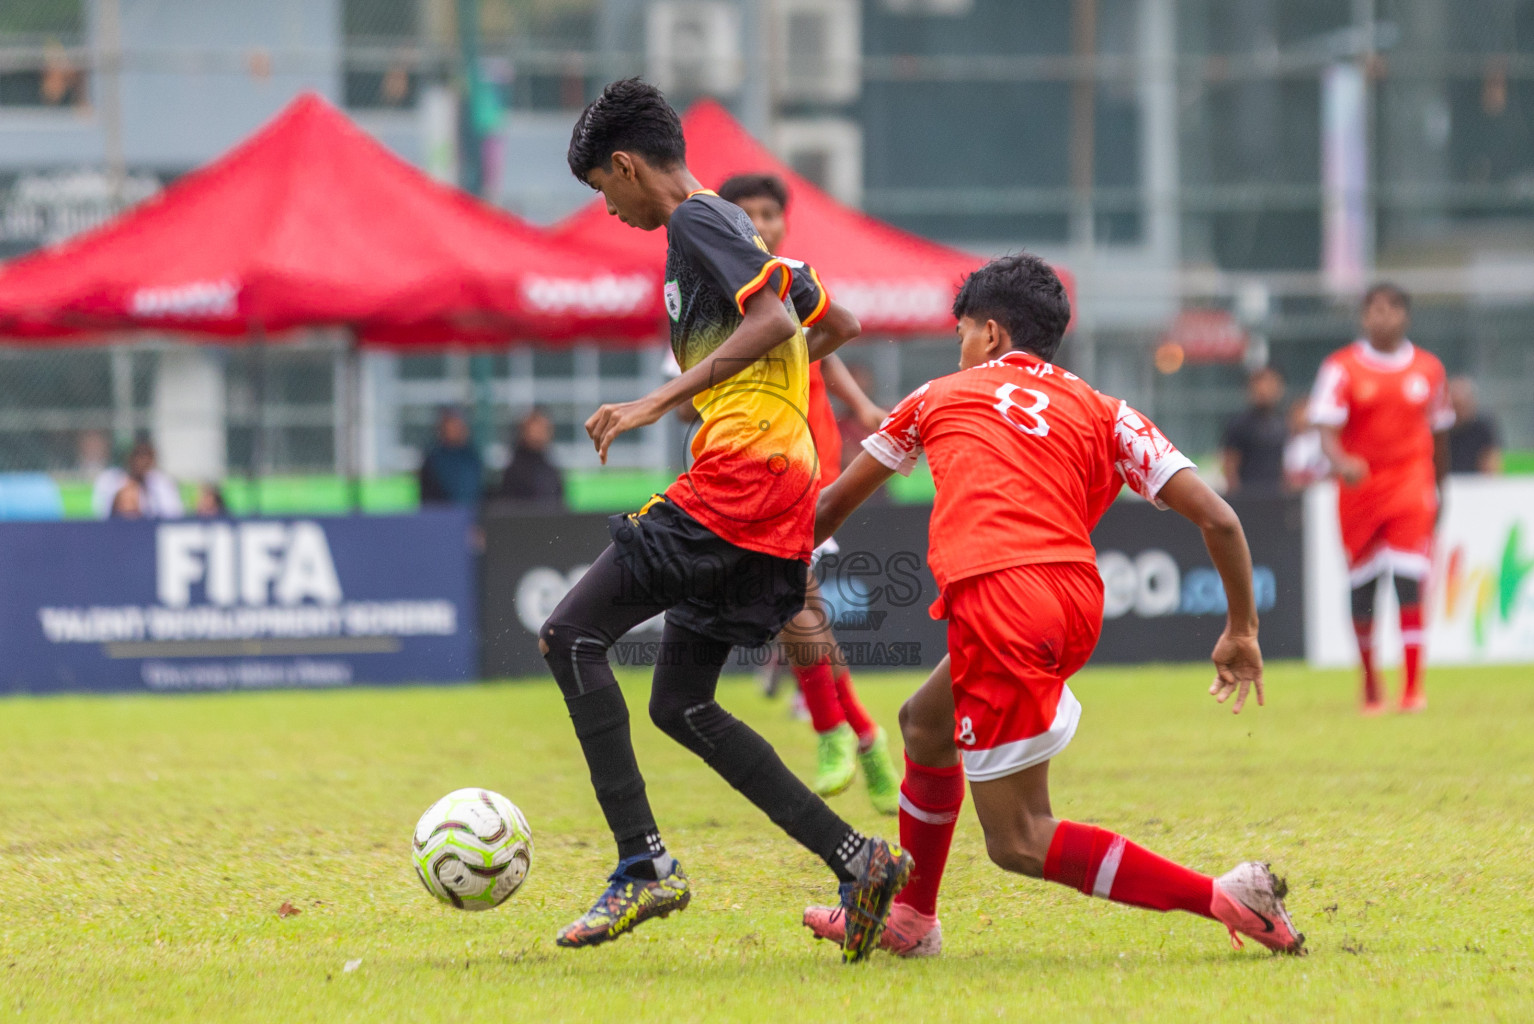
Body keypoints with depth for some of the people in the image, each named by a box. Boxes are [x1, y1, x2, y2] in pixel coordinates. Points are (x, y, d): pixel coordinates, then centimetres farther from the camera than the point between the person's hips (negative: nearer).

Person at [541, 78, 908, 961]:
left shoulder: (695, 221, -6)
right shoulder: (734, 230, 23)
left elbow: (772, 320, -21)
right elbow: (836, 324, 32)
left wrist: (660, 402, -22)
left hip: (742, 473, -10)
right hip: (784, 495, 10)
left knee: (572, 635, -12)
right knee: (680, 704, 12)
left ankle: (643, 864, -18)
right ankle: (857, 861, 6)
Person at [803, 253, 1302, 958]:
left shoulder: (939, 397, 18)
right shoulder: (1101, 412, 18)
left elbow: (832, 507, 31)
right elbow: (1216, 518, 8)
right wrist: (1241, 631, 20)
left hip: (996, 605, -5)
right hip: (1077, 604, 5)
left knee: (1020, 841, 0)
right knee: (925, 723, 30)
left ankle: (1224, 898, -13)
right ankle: (909, 918, 41)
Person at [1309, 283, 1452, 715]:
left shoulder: (1428, 368, 6)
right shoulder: (1342, 367, -2)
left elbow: (1438, 432, 17)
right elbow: (1326, 428, -11)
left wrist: (1438, 492, 20)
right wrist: (1340, 462, -32)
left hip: (1411, 484, 0)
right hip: (1358, 483, 0)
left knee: (1409, 583, -13)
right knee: (1362, 588, 6)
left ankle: (1412, 690, -14)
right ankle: (1370, 686, 24)